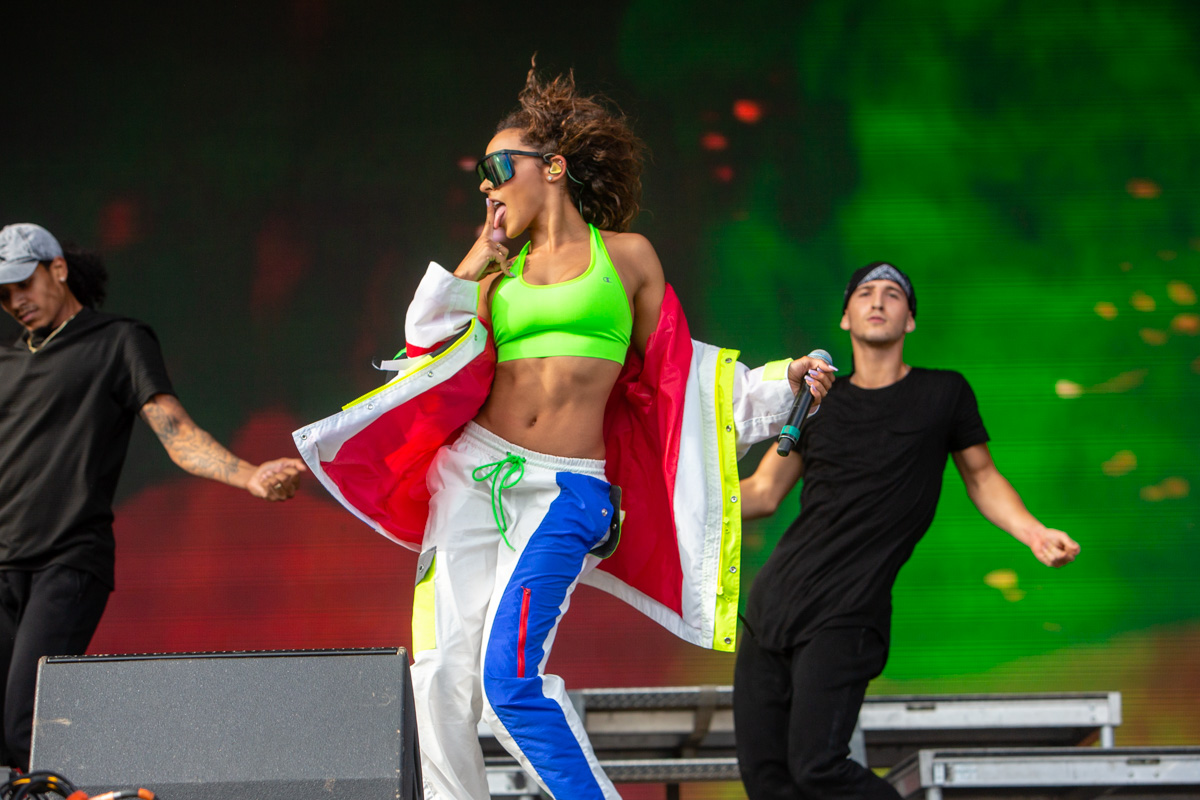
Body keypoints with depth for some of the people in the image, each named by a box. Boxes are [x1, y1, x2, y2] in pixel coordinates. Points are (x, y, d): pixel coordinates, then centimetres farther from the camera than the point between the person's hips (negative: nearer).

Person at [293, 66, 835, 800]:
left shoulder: (626, 255, 9)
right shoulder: (500, 269, 15)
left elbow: (668, 374, 14)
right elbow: (439, 357, 5)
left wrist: (784, 380, 7)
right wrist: (471, 271, 6)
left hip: (564, 492, -4)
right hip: (476, 471, 4)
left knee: (510, 676, -19)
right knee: (442, 673, -4)